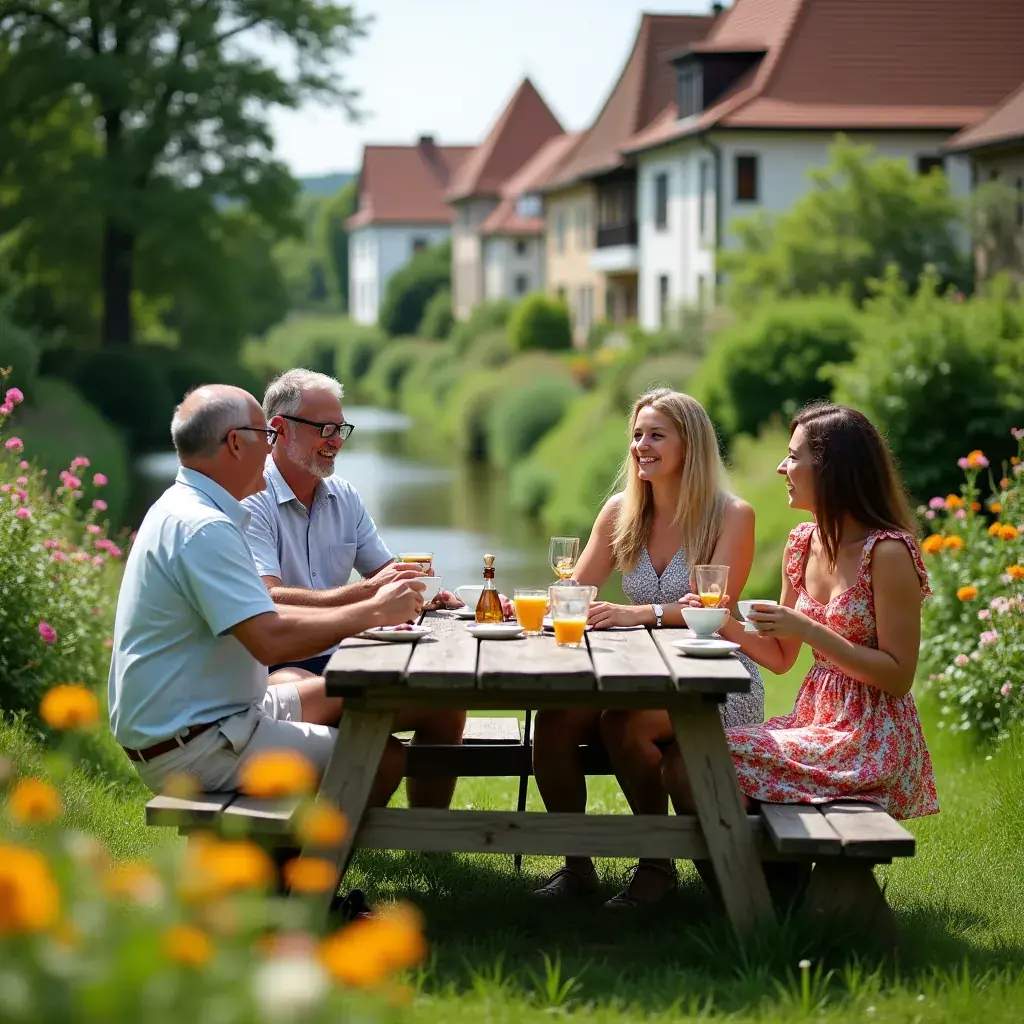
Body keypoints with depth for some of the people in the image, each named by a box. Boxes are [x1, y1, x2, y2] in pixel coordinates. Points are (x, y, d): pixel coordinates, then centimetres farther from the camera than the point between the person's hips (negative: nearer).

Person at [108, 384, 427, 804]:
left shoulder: (183, 509, 13)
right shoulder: (202, 528, -22)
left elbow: (259, 613, 17)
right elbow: (270, 639, -29)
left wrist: (369, 611, 9)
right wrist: (372, 612, -17)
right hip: (193, 748, -11)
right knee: (384, 758, -13)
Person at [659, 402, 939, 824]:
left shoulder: (888, 552, -15)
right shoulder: (802, 544, 9)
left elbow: (899, 676, -16)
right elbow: (781, 659, 16)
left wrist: (808, 630, -22)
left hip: (872, 743, -7)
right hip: (816, 721, 7)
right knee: (680, 760, -8)